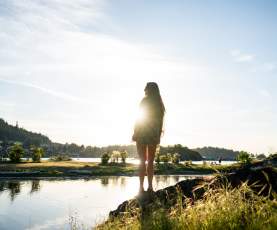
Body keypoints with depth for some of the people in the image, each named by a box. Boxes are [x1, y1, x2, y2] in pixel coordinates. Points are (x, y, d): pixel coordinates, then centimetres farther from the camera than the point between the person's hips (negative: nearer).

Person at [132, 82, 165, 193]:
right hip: (154, 135, 5)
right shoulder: (159, 104, 8)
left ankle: (141, 186, -3)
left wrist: (135, 133, -7)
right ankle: (150, 186, 9)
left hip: (142, 134, -4)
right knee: (151, 161, 10)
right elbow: (161, 121, 8)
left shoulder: (145, 101, -7)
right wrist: (158, 135, 14)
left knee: (142, 161, -1)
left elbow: (139, 117, -10)